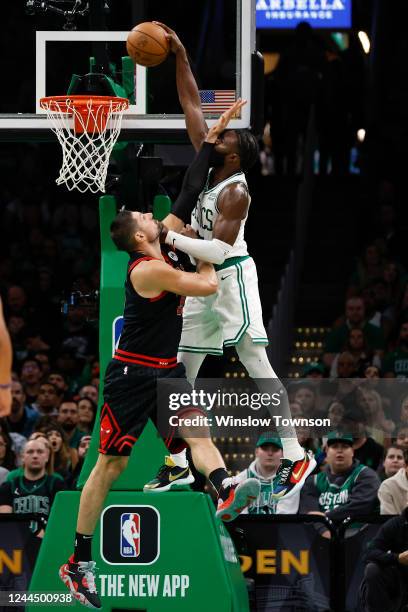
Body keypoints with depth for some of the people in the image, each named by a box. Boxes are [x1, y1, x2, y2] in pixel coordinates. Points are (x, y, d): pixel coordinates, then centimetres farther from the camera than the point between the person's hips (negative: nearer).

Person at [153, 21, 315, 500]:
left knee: (256, 364, -13)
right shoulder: (208, 165, 5)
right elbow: (190, 104, 7)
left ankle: (295, 457, -16)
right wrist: (180, 56, 2)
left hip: (231, 276, -9)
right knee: (183, 368, 9)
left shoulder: (235, 193, -18)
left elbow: (218, 249, -27)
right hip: (203, 280, 9)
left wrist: (170, 239, -24)